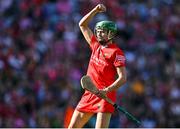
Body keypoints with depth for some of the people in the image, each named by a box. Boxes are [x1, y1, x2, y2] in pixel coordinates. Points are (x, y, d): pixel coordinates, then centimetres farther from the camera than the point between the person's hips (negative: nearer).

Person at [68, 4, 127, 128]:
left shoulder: (116, 52, -8)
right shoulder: (96, 45, 13)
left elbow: (122, 78, -15)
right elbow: (82, 25, 21)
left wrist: (106, 91, -27)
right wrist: (95, 10, 9)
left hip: (105, 96, -8)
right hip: (89, 94, 8)